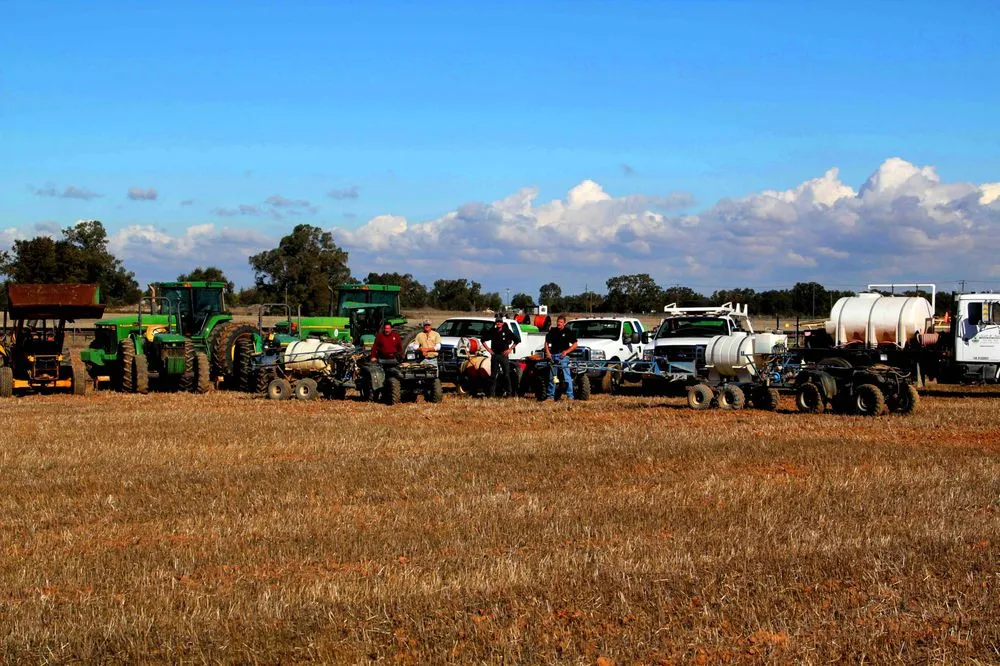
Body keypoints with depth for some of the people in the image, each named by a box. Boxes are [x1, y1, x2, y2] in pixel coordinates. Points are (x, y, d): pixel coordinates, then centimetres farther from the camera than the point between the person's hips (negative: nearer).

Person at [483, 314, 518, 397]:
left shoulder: (507, 331, -1)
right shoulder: (492, 332, 5)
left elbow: (516, 340, 5)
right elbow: (483, 340, 17)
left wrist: (510, 349, -1)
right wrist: (488, 349, 7)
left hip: (504, 355, -2)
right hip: (494, 355, 2)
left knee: (506, 374, -1)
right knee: (494, 375, 3)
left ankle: (509, 392, 6)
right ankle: (492, 393, 5)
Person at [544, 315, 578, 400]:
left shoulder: (568, 332, 3)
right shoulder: (552, 331, 12)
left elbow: (575, 344, 2)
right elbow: (547, 343, 17)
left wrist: (566, 351, -10)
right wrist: (547, 352, 1)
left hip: (563, 356, -4)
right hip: (553, 356, 4)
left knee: (567, 377, -8)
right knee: (552, 377, 6)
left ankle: (570, 396, -6)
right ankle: (550, 395, 12)